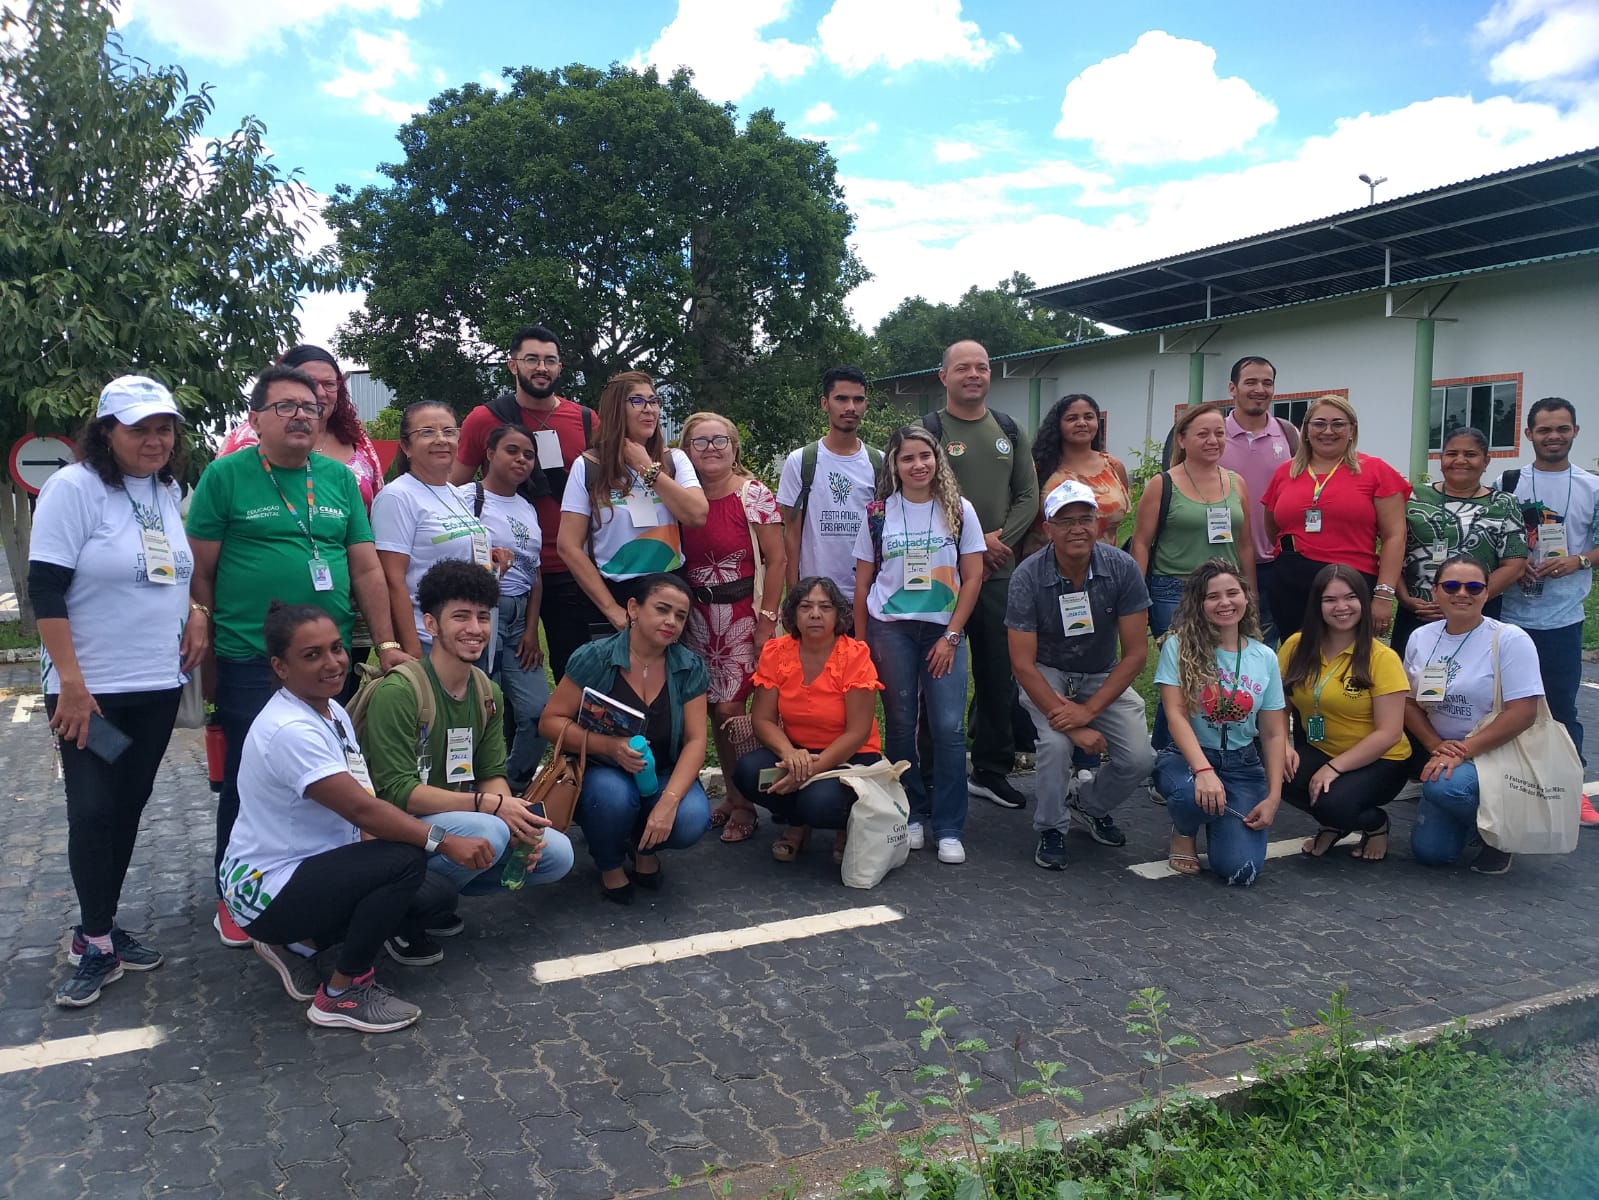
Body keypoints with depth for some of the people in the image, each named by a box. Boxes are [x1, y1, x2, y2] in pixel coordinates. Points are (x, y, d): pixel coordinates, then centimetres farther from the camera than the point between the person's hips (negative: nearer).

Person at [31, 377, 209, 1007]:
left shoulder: (167, 492, 8)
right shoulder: (74, 487, -11)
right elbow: (46, 589, -15)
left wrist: (196, 613, 2)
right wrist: (71, 683, -19)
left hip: (159, 684, 6)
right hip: (91, 690, -6)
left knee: (129, 807, 11)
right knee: (93, 811, -2)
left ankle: (98, 929, 24)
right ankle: (97, 944, 11)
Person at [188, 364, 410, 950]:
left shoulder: (340, 478, 9)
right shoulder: (225, 476, -2)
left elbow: (367, 569, 9)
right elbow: (200, 571, -1)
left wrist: (386, 644, 4)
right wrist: (209, 647, -2)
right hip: (251, 663, -3)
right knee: (249, 782, 5)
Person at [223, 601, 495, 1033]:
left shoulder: (332, 711, 5)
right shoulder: (289, 730, -24)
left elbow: (358, 805, 4)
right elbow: (360, 808, -29)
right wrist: (444, 841, -28)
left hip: (306, 866, 10)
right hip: (265, 889, -10)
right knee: (405, 861, -26)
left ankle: (300, 943, 13)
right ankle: (343, 995, -8)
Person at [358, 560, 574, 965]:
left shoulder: (487, 693, 5)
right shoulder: (398, 691, -20)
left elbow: (492, 775, 6)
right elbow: (396, 791, -23)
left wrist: (521, 821, -16)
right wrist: (490, 805, -28)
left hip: (458, 821, 8)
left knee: (557, 854, -7)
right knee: (489, 832, -33)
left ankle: (438, 891, 9)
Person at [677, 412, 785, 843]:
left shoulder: (754, 495, -8)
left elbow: (776, 561, -8)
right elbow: (676, 560, 11)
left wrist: (766, 621, -12)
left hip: (741, 613, -5)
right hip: (697, 615, 5)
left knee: (729, 709, -8)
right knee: (714, 710, 7)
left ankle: (745, 805, 8)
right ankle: (733, 796, 22)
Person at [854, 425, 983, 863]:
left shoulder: (959, 511, 2)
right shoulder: (878, 514, 3)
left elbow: (973, 577, 1)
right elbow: (863, 581, 7)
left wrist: (951, 635, -6)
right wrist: (861, 641, 4)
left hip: (943, 630, -1)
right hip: (890, 629, 1)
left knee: (949, 727, -7)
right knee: (901, 725, 5)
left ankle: (949, 828, 3)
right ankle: (912, 814, 20)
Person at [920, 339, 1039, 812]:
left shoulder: (1009, 431, 13)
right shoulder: (927, 431, -1)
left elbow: (1028, 497, 9)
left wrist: (1001, 540, -8)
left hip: (999, 573, 4)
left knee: (999, 674, 9)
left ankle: (992, 769, 22)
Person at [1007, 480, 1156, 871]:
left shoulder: (1122, 569, -17)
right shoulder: (1028, 576, -21)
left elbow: (1135, 653, -14)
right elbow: (1023, 664, -20)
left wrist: (1088, 711, -23)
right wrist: (1072, 726, -26)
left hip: (1104, 677, 2)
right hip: (1045, 675, -2)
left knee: (1139, 758, -15)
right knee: (1056, 742, -30)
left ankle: (1088, 802, 19)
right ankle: (1051, 829, -3)